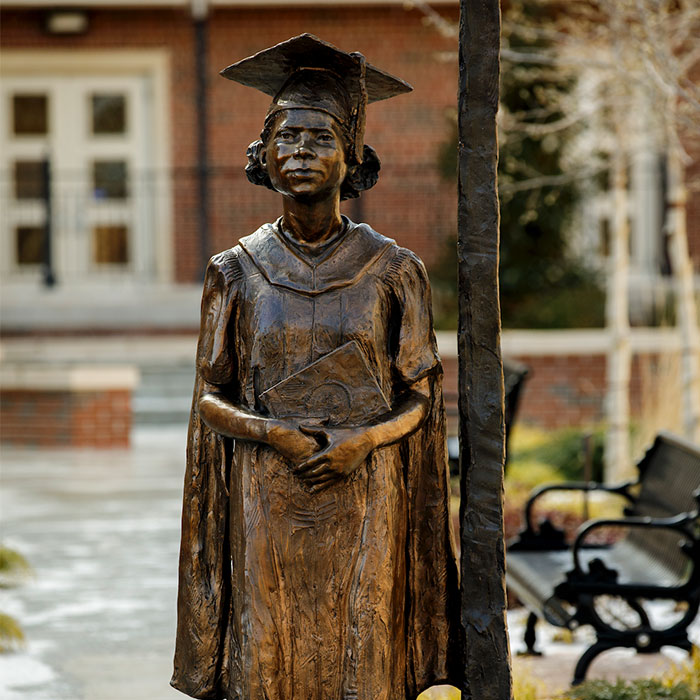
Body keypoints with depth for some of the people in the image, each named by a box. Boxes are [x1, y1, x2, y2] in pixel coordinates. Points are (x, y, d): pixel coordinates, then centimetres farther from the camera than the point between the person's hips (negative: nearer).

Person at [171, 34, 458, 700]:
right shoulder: (236, 271, 3)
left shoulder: (393, 270, 0)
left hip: (365, 502, -1)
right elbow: (209, 398, 5)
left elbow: (419, 399, 3)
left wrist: (363, 441, -15)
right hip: (265, 512, 1)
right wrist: (270, 432, -13)